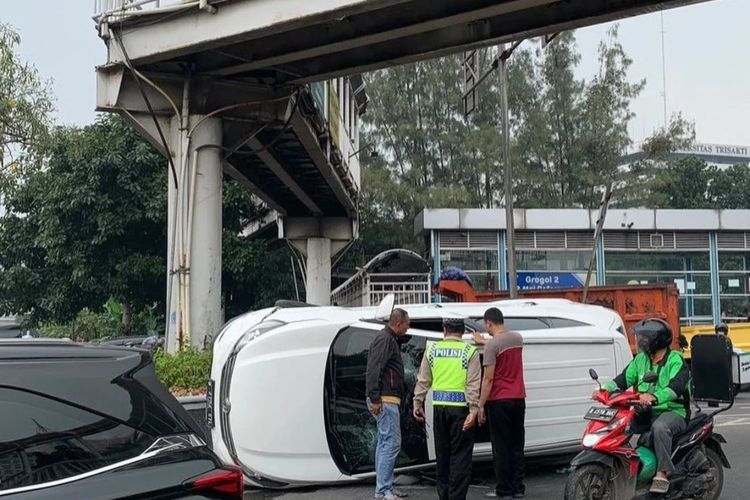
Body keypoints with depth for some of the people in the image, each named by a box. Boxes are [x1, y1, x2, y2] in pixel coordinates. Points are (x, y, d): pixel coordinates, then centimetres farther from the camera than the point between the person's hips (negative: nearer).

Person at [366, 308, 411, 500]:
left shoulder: (390, 339, 19)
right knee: (391, 443, -11)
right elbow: (373, 370, -22)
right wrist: (375, 399, -24)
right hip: (385, 400, -11)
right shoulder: (385, 339, -13)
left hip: (386, 400, 11)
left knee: (384, 443, 13)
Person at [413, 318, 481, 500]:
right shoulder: (470, 351, -4)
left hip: (439, 407, 4)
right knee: (460, 454, 2)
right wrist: (473, 410, -12)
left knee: (442, 453, 15)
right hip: (460, 406, -3)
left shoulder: (432, 350, 5)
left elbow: (423, 380, 8)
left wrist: (417, 404, 15)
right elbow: (473, 385, -10)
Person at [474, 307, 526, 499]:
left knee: (501, 447, 0)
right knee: (517, 446, 11)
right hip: (518, 399, 6)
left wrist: (481, 405, -11)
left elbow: (488, 379, -16)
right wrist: (484, 342, 38)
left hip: (499, 401, -6)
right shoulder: (517, 338, 7)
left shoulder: (492, 344, -14)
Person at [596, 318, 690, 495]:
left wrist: (654, 397, -43)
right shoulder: (640, 359, 14)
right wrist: (605, 389, -12)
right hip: (645, 412, 7)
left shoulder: (676, 360, -8)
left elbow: (676, 387, -25)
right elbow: (625, 378, 7)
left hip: (673, 411, -7)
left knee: (659, 427, -39)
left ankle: (662, 474, -36)